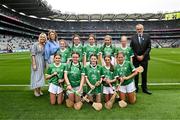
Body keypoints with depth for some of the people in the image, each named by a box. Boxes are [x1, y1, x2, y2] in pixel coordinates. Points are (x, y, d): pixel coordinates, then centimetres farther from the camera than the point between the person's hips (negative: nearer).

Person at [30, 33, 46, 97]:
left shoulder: (45, 46, 5)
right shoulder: (35, 45, -10)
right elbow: (33, 55, -13)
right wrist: (34, 64, -17)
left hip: (42, 62, 5)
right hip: (36, 62, -5)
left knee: (41, 75, 12)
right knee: (36, 75, 1)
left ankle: (39, 90, 24)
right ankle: (35, 91, 13)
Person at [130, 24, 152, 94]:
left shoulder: (147, 36, 4)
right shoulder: (133, 37, 4)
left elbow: (149, 47, -1)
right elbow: (131, 48, 2)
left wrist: (143, 56, -10)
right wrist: (136, 56, -8)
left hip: (144, 58, 0)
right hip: (135, 58, 0)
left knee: (144, 74, 6)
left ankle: (144, 88, 16)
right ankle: (135, 88, 14)